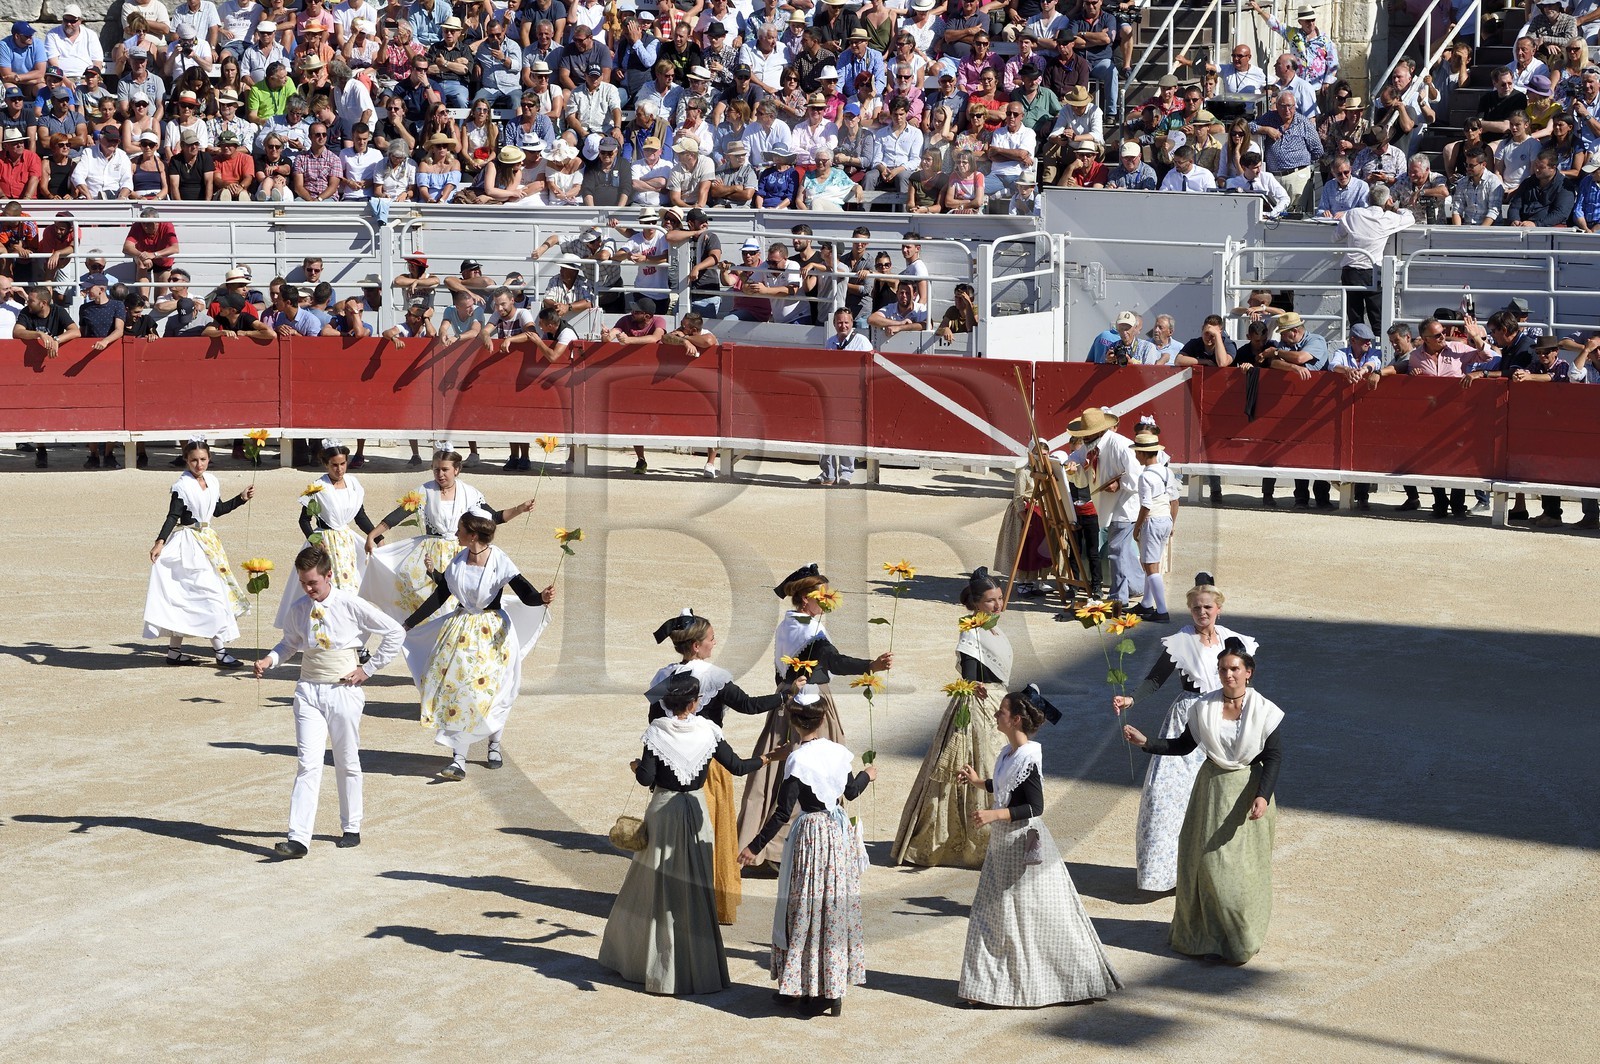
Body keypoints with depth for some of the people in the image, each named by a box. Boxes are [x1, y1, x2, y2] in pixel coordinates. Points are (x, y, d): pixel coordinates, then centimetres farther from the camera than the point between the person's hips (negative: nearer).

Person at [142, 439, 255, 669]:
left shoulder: (211, 481, 9)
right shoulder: (182, 486, -13)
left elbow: (217, 510, 21)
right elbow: (173, 516, -18)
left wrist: (241, 498, 19)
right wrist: (160, 542, -28)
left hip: (207, 542, 8)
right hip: (189, 545, -8)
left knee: (185, 598, 10)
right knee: (209, 592, -10)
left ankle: (174, 651, 14)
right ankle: (220, 651, -7)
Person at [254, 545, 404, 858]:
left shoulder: (350, 605, -9)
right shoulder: (298, 609, 3)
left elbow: (395, 633, -3)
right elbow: (290, 642, 20)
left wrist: (368, 669, -3)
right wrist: (269, 660, 0)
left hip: (343, 690, -2)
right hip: (309, 691, 2)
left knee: (347, 762, 10)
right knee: (309, 763, -8)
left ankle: (351, 829, 26)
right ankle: (298, 838, -14)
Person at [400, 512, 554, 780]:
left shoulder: (499, 562, -13)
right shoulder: (458, 562, 1)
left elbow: (527, 595, -16)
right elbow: (439, 596, 9)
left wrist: (543, 597, -40)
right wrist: (407, 625, 12)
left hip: (493, 633, -4)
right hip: (461, 632, 4)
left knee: (491, 690, 2)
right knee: (455, 690, -6)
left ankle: (495, 745, 29)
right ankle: (458, 759, -7)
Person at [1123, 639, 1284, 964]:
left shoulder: (1264, 711, -10)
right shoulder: (1204, 708, -3)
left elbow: (1273, 756, -9)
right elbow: (1184, 745, 7)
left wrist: (1263, 795, -21)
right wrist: (1145, 742, -5)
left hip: (1248, 790, -2)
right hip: (1212, 789, 2)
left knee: (1244, 867, 3)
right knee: (1207, 860, 6)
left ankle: (1241, 939, 19)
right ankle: (1206, 932, 22)